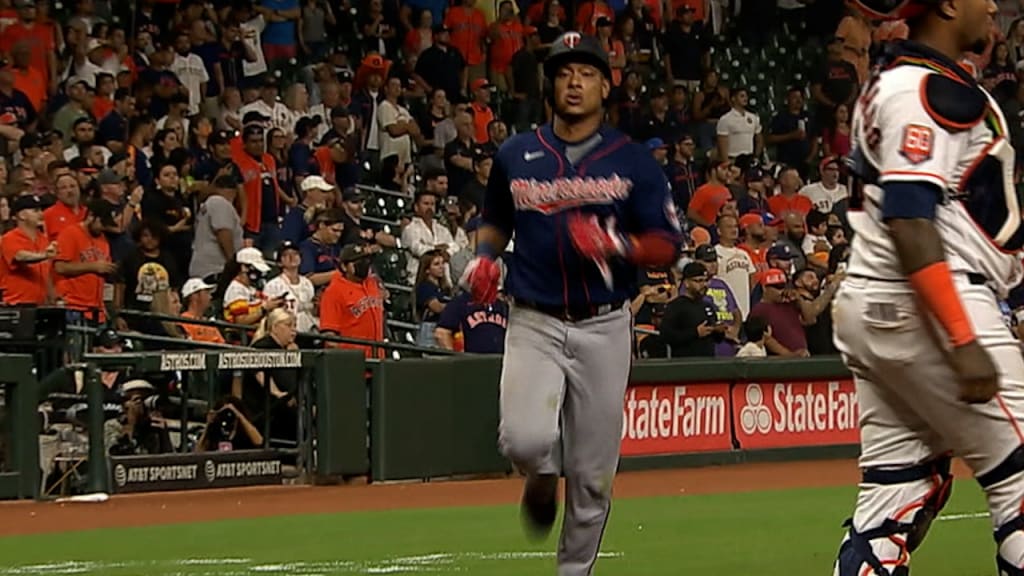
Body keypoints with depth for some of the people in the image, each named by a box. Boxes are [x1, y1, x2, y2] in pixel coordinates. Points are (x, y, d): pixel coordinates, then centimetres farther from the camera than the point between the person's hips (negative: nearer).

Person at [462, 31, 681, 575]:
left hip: (604, 329, 0)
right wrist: (483, 257, 3)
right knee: (524, 440, -21)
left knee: (592, 473, 2)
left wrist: (616, 245, -18)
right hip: (534, 325, 0)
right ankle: (541, 481, 15)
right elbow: (494, 222, 23)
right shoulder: (516, 155, 7)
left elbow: (667, 245, -1)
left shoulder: (632, 161, 2)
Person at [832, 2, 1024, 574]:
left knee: (900, 489, 6)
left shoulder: (891, 84, 17)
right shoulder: (931, 89, -13)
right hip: (924, 311, -10)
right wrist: (963, 343, -25)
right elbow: (909, 220, -21)